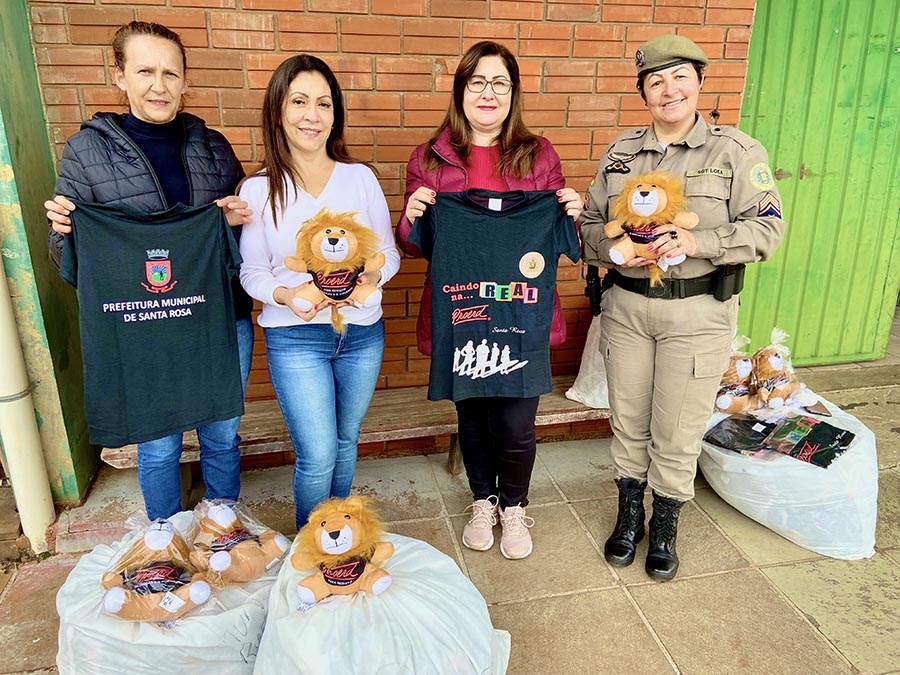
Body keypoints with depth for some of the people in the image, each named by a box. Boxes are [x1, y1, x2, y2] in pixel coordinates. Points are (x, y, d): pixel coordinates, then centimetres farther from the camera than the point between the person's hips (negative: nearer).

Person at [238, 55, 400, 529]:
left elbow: (389, 253, 3)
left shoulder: (360, 177, -1)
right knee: (317, 456, -2)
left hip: (362, 333, 3)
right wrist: (285, 295, -21)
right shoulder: (258, 190, -5)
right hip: (295, 338, -2)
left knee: (345, 442, 18)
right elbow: (252, 273, 0)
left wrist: (371, 277, -19)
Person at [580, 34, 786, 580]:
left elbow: (767, 226, -6)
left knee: (677, 432, 5)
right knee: (628, 421, 13)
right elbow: (590, 224, 10)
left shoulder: (737, 151, -1)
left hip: (698, 313, -3)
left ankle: (665, 528, 29)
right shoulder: (621, 153, 8)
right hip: (626, 306, 3)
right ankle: (629, 515, 35)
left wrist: (698, 242, -21)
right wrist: (614, 248, -11)